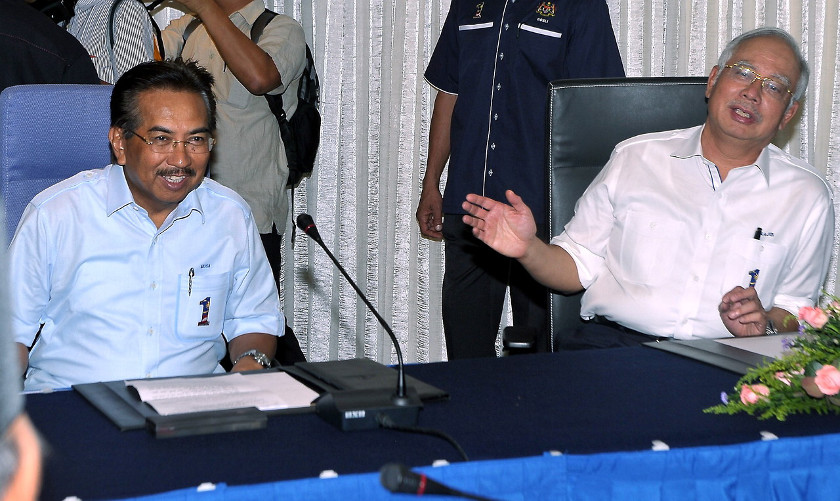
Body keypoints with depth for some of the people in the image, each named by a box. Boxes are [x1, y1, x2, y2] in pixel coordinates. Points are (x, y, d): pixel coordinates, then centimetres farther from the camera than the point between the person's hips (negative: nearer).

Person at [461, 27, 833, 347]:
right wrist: (529, 250, -7)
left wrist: (765, 324, -5)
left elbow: (797, 308, 17)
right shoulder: (636, 158, 12)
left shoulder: (806, 197, 13)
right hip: (611, 341, 0)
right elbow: (579, 265, 13)